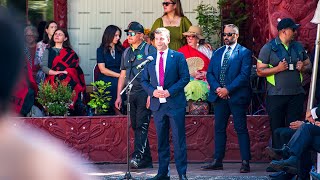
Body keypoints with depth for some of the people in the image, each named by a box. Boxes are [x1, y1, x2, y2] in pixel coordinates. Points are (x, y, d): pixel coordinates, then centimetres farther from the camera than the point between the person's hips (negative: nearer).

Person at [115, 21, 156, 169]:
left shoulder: (149, 50, -3)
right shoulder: (126, 52, 17)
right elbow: (123, 75, 20)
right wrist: (119, 96, 14)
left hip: (145, 93, -7)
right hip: (131, 94, 7)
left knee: (142, 126, -14)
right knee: (136, 126, 7)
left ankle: (138, 157, -22)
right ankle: (146, 160, 12)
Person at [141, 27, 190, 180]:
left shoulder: (178, 57, 1)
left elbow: (185, 77, -3)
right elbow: (144, 80, 13)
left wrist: (170, 91, -13)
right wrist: (153, 91, -7)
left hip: (175, 103, -4)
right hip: (157, 104, 4)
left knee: (179, 139, -4)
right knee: (161, 140, 8)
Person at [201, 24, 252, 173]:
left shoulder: (244, 53, -2)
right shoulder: (217, 53, 15)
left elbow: (244, 75, -12)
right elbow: (209, 73, 10)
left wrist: (228, 89, -17)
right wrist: (217, 88, -8)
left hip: (236, 96, -6)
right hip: (219, 96, 6)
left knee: (241, 129, -4)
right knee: (219, 129, 8)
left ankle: (245, 162, -3)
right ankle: (217, 161, 12)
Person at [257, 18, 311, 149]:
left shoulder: (298, 47, 12)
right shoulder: (269, 48, -1)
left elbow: (308, 64, 21)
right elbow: (260, 71, -4)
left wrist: (303, 67, -3)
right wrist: (278, 68, -16)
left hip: (296, 94, 3)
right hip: (276, 95, -3)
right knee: (277, 130, 2)